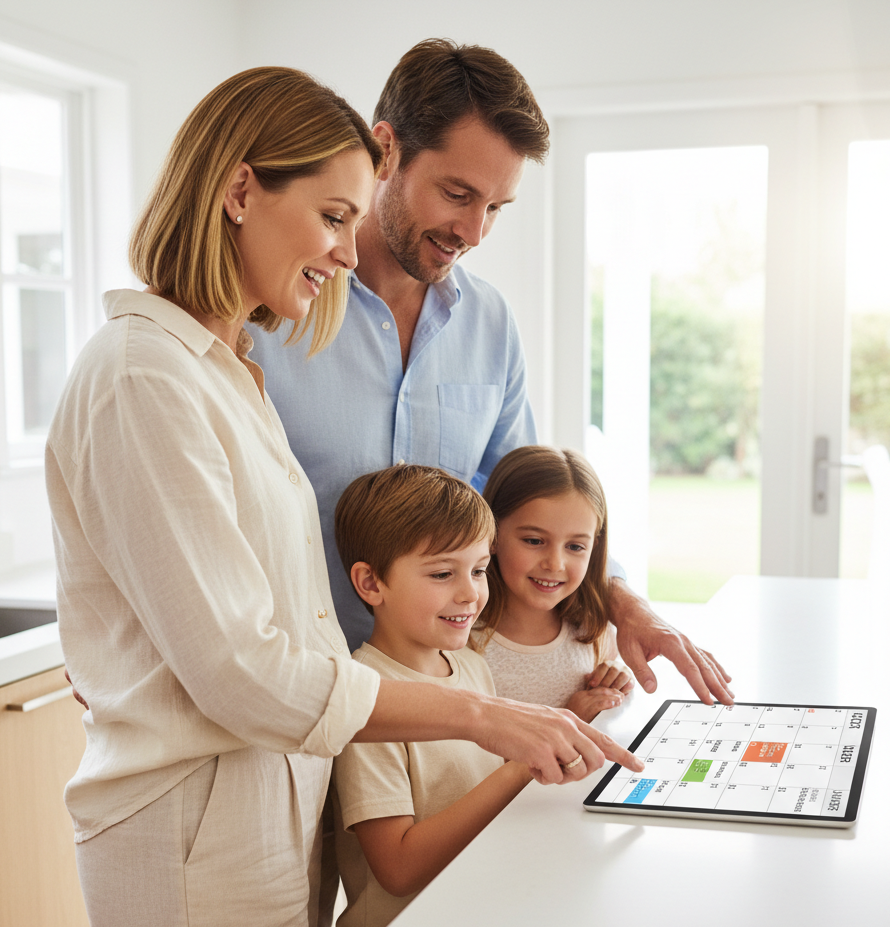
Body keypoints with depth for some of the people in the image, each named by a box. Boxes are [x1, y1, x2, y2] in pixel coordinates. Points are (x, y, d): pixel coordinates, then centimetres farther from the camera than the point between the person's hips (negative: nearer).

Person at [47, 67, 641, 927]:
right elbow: (237, 668, -22)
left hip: (284, 794, 9)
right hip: (196, 832, -9)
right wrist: (477, 715, -17)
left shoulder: (229, 370, 12)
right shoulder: (141, 377, -19)